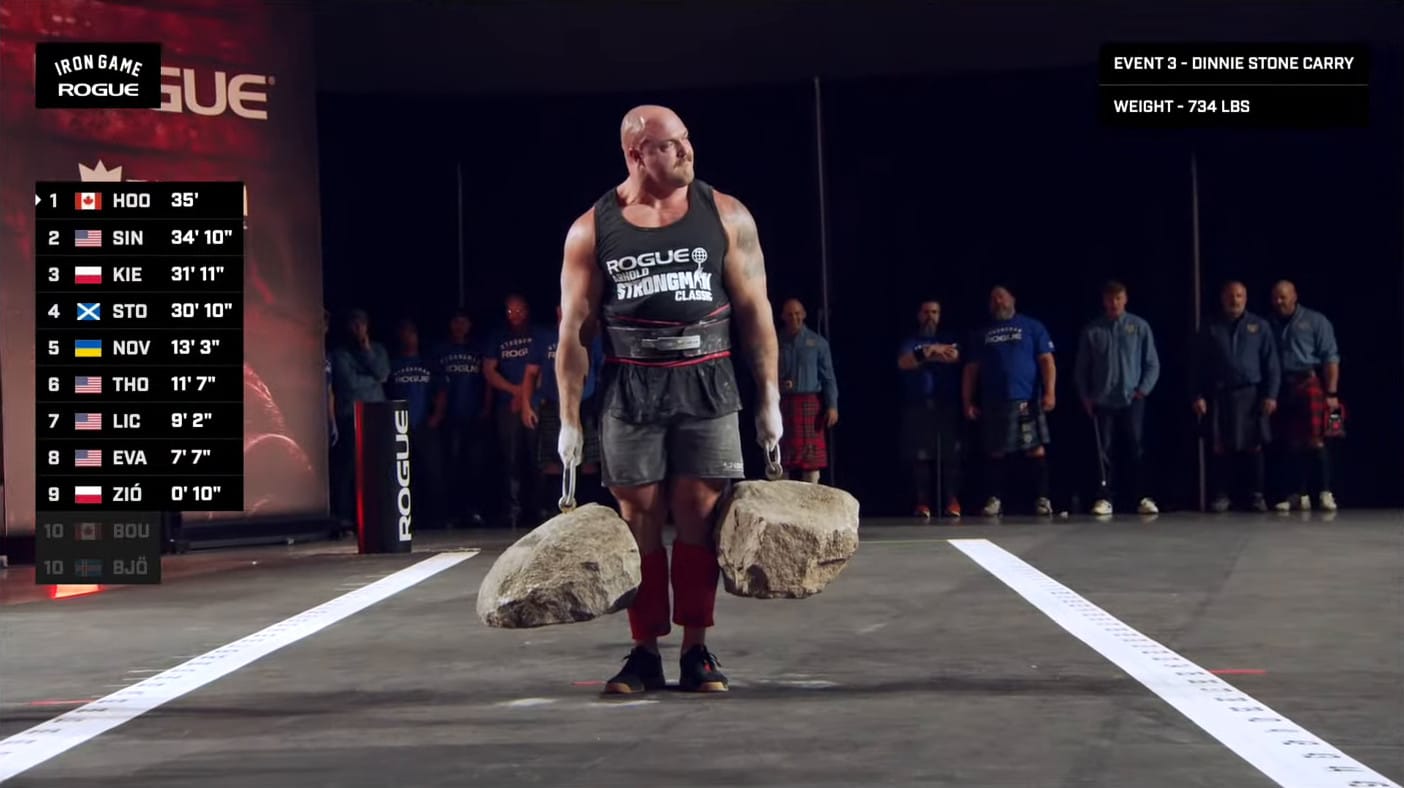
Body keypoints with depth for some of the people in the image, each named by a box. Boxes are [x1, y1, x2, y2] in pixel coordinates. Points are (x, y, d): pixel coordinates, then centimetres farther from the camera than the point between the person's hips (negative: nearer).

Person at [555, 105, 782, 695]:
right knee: (639, 521, 3)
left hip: (706, 386, 0)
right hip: (630, 390, 0)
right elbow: (574, 329, 3)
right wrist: (569, 419, 0)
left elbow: (754, 311, 4)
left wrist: (770, 397, 1)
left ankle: (697, 650, 9)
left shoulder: (726, 216, 1)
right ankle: (645, 651, 11)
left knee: (699, 518, 0)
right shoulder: (591, 231, 1)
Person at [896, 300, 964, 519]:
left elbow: (955, 356, -7)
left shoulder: (949, 339, 15)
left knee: (951, 455, -7)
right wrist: (937, 353, -18)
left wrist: (928, 353, -15)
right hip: (918, 406, 0)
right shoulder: (910, 342, 13)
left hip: (947, 404, 0)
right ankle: (923, 503, -2)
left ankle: (953, 501, -4)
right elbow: (903, 363, -8)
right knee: (920, 456, -4)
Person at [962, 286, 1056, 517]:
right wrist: (968, 402, 7)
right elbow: (971, 370, 15)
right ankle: (995, 499, 10)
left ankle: (1042, 499, -4)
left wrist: (1049, 392, -10)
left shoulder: (1032, 327, 9)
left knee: (1036, 449, -7)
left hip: (1026, 400, -3)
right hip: (993, 402, 3)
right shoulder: (982, 335, 17)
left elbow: (1046, 361, 2)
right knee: (996, 453, 4)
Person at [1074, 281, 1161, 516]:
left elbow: (1152, 364, 5)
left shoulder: (1140, 327, 3)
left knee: (1136, 450, -3)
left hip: (1132, 400, -1)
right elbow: (1081, 368, 10)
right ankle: (1105, 498, 4)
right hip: (1102, 401, 1)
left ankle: (1143, 497, 0)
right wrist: (1085, 396, 4)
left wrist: (1143, 389, -5)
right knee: (1105, 451, 1)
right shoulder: (1091, 330, 5)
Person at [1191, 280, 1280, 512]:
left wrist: (1271, 395, -4)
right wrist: (1198, 395, 2)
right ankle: (1222, 495, 7)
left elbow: (1271, 364, 5)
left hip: (1251, 394, -1)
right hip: (1219, 395, 1)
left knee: (1254, 447, -1)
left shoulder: (1260, 326, 6)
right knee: (1220, 448, 0)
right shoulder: (1211, 329, 9)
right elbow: (1200, 365, 10)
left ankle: (1256, 495, 6)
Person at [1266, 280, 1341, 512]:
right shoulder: (1269, 325, 13)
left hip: (1309, 384, -4)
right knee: (1290, 444, 5)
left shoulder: (1315, 321, 3)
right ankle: (1299, 495, 9)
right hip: (1281, 389, 4)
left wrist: (1331, 393, -9)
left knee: (1314, 441, -10)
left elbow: (1330, 358, -2)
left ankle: (1325, 493, -8)